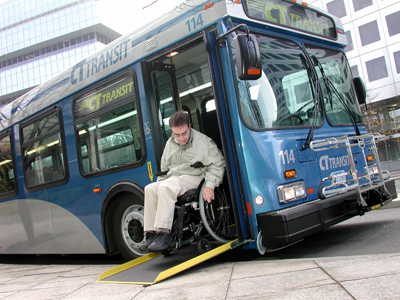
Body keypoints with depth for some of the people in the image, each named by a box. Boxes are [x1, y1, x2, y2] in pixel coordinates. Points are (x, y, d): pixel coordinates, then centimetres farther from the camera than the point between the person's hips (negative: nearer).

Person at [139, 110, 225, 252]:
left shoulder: (203, 141, -7)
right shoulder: (170, 143, 13)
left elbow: (217, 165, -8)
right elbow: (164, 169, 25)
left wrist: (209, 186, -18)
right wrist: (160, 182, 12)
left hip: (194, 178, -7)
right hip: (173, 179, 7)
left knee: (166, 188, -33)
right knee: (150, 189, -17)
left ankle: (163, 234, -35)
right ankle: (150, 233, -18)